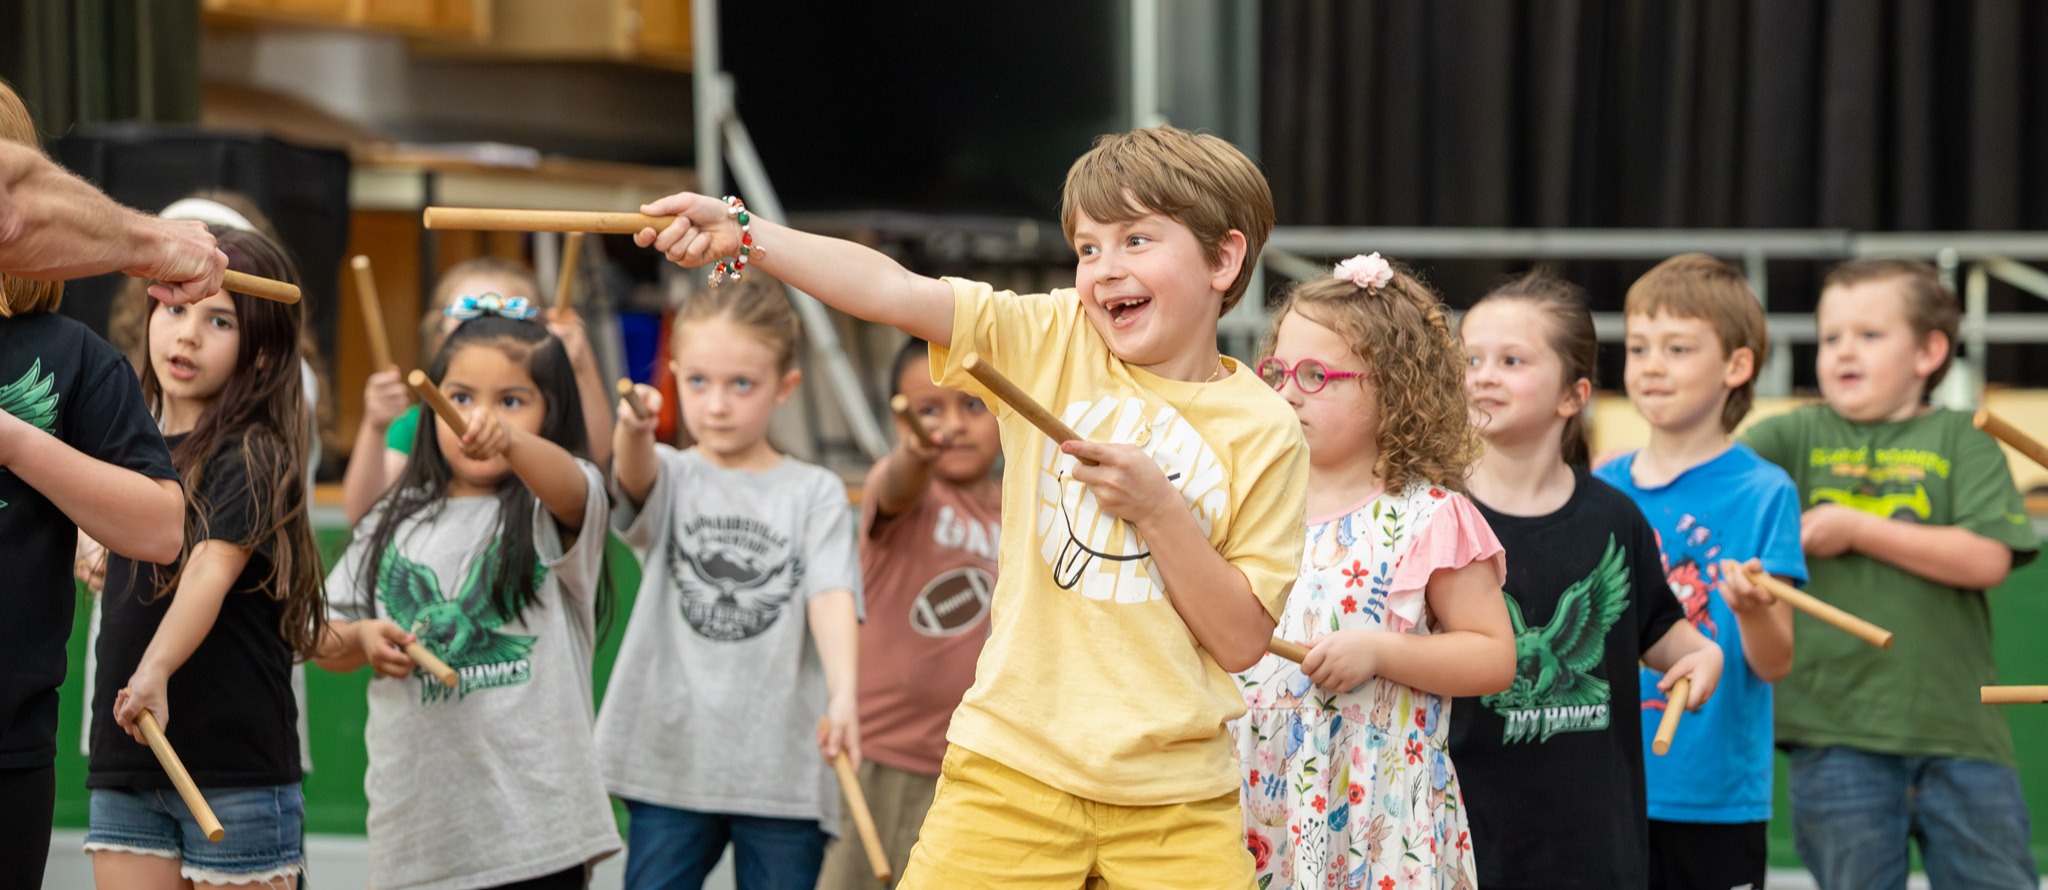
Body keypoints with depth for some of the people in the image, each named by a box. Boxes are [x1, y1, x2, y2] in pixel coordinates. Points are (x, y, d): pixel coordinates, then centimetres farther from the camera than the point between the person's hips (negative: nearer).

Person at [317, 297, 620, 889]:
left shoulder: (554, 511, -1)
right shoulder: (395, 524, 12)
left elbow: (566, 484, -26)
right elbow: (326, 639, 19)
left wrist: (508, 440, -47)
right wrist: (363, 638, -4)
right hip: (417, 814, 4)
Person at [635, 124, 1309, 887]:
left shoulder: (1262, 430, -1)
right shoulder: (1050, 342, 2)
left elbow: (1241, 641, -3)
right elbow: (892, 291, -13)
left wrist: (1157, 508, -15)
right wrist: (743, 236, -26)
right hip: (1016, 771, 0)